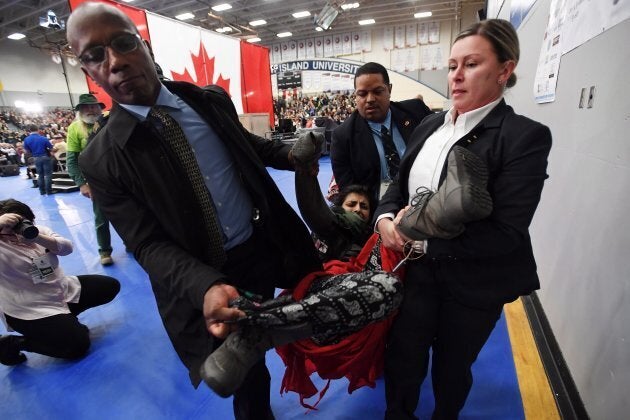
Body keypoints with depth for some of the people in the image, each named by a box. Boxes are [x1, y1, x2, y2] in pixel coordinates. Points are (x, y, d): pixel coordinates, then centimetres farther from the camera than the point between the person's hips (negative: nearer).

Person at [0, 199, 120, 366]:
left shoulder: (38, 231, 2)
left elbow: (67, 247, -12)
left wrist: (37, 238, -29)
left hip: (64, 290, 7)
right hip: (31, 312, -7)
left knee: (111, 286, 8)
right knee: (77, 346, -15)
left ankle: (66, 318, 15)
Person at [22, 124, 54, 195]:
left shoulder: (26, 139, -3)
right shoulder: (43, 138, -11)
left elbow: (27, 150, 4)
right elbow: (51, 148, -7)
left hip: (36, 158, 3)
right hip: (45, 157, -3)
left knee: (40, 175, 13)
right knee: (48, 174, 0)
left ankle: (42, 191, 16)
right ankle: (49, 191, -2)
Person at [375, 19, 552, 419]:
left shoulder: (526, 136, -15)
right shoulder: (430, 124, 3)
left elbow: (506, 233, -21)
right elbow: (400, 183, 6)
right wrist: (385, 218, -14)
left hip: (474, 281, -4)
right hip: (420, 268, 4)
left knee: (452, 366, 22)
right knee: (403, 356, 20)